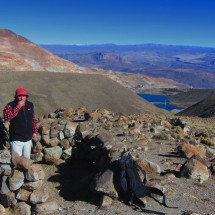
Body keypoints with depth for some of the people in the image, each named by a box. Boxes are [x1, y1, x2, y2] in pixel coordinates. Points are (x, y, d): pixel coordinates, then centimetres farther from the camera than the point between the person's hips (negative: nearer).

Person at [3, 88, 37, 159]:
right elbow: (6, 118, -29)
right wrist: (18, 107, -29)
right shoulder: (10, 106, -11)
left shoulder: (30, 105, 5)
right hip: (16, 139, -5)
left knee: (27, 159, 19)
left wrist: (35, 131, 13)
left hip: (28, 139, 5)